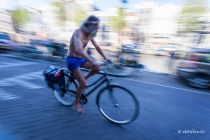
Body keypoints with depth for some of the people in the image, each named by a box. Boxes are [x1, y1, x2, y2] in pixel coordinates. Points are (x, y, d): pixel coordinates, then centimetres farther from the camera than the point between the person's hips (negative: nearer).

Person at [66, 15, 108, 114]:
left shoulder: (89, 34, 4)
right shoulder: (79, 32, -21)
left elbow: (97, 47, 11)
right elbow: (78, 49, -39)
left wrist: (105, 58, 4)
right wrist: (92, 61, -50)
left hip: (80, 58, 7)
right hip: (72, 59, -7)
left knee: (98, 67, -13)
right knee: (83, 84, -13)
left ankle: (84, 78, 11)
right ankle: (76, 103, 14)